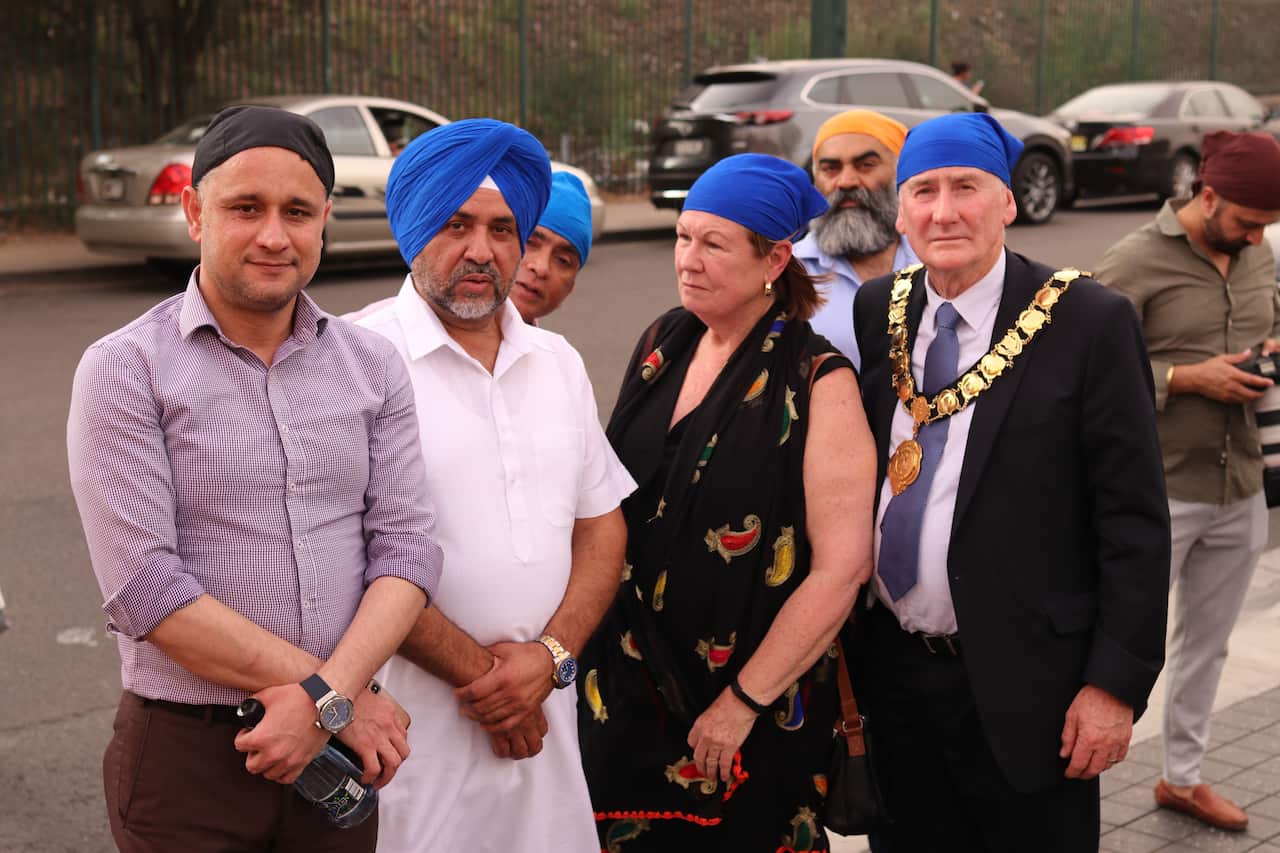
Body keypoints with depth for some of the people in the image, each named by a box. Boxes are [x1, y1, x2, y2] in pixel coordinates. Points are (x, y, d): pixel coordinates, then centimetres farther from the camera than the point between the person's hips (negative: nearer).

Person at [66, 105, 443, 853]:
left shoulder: (373, 365, 4)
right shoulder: (126, 370, -7)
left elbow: (407, 547, -2)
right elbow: (146, 589, -14)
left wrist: (328, 700, -17)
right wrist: (335, 694, -15)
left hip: (343, 747, 3)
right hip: (188, 759, -3)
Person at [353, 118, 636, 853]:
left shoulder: (558, 363, 11)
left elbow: (602, 525, 9)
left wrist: (549, 654, -6)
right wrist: (477, 670, -9)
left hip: (545, 713, 5)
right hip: (410, 722, -5)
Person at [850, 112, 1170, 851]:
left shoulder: (1088, 321, -11)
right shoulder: (875, 312, 3)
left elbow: (1136, 519, -10)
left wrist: (1117, 682, -12)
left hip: (1025, 684, -4)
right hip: (894, 673, 4)